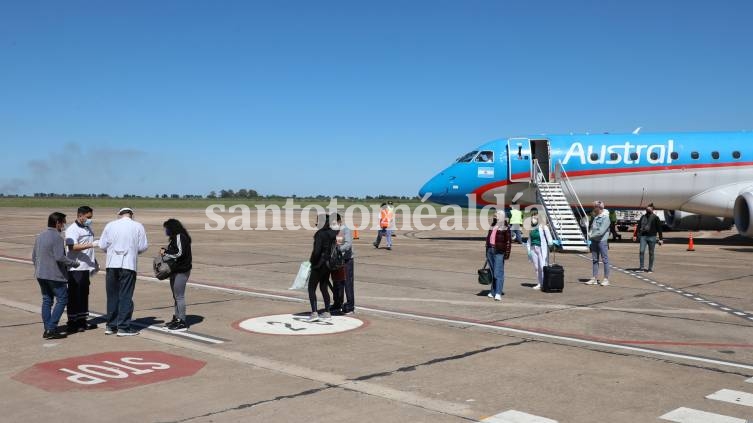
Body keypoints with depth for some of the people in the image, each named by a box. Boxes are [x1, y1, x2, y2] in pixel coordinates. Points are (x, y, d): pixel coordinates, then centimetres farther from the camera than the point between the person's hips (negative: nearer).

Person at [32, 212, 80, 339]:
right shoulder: (56, 237, -15)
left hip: (41, 275, 9)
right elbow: (59, 257, -22)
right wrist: (74, 263, -9)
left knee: (46, 300, 13)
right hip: (55, 275, -9)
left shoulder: (40, 236, 12)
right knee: (62, 300, -1)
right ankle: (51, 328, -7)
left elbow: (34, 256, 18)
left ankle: (47, 329, 14)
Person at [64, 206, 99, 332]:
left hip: (86, 267, 8)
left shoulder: (88, 228, 17)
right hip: (76, 268, -8)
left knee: (84, 295, 13)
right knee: (74, 296, -3)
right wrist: (91, 245, -30)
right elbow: (72, 247, -24)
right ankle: (72, 323, 3)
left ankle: (82, 321, 21)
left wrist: (95, 262, 24)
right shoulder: (72, 229, -10)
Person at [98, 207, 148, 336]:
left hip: (112, 264, 3)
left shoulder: (110, 225, 4)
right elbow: (143, 246, -1)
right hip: (128, 265, -2)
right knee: (125, 296, 2)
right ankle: (123, 327, 3)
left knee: (112, 295, 12)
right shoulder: (138, 226, -1)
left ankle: (110, 325, 19)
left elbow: (102, 245, 4)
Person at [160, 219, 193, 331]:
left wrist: (165, 252, -10)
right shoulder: (175, 238, 16)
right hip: (176, 271, 10)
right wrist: (165, 251, 5)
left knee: (179, 296, -7)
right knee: (176, 296, 16)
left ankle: (182, 323, -2)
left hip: (181, 271, -10)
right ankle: (177, 318, 25)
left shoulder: (180, 237, -14)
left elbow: (179, 252, -20)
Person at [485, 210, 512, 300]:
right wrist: (487, 251, 19)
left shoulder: (505, 228, -4)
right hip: (490, 250, 7)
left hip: (499, 252, -7)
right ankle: (493, 292, 19)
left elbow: (509, 241, -8)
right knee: (493, 273, 12)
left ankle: (498, 294, -12)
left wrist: (507, 253, -15)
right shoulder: (492, 227, 17)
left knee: (498, 273, -10)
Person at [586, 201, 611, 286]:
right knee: (595, 260, 9)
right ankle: (595, 279, 15)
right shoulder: (595, 217, 12)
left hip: (602, 241, -8)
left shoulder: (605, 218, -13)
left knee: (605, 260, -1)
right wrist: (589, 234, 2)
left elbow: (601, 231, -20)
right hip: (594, 241, 8)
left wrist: (591, 235, -13)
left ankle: (606, 279, 3)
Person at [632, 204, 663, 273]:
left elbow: (659, 228, 1)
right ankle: (641, 268, -1)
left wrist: (661, 238, -2)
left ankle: (650, 268, 13)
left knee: (651, 253, 5)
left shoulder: (655, 217, 0)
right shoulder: (643, 217, 11)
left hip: (652, 237, -3)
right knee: (641, 251, -8)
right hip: (643, 236, 3)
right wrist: (635, 235, 9)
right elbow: (638, 226, 16)